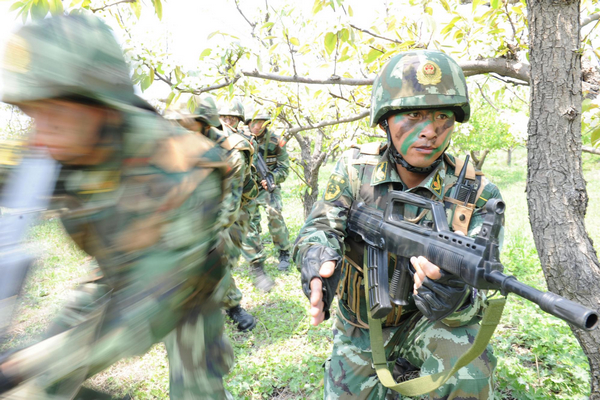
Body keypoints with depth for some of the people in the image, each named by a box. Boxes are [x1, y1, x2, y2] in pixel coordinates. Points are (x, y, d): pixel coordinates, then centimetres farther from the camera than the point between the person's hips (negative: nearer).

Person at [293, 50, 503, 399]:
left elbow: (474, 296, -20)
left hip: (423, 324, -2)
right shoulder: (355, 168, -13)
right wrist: (319, 261, -41)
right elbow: (320, 228, -17)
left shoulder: (475, 195, -18)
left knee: (467, 370, -30)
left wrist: (452, 297, -44)